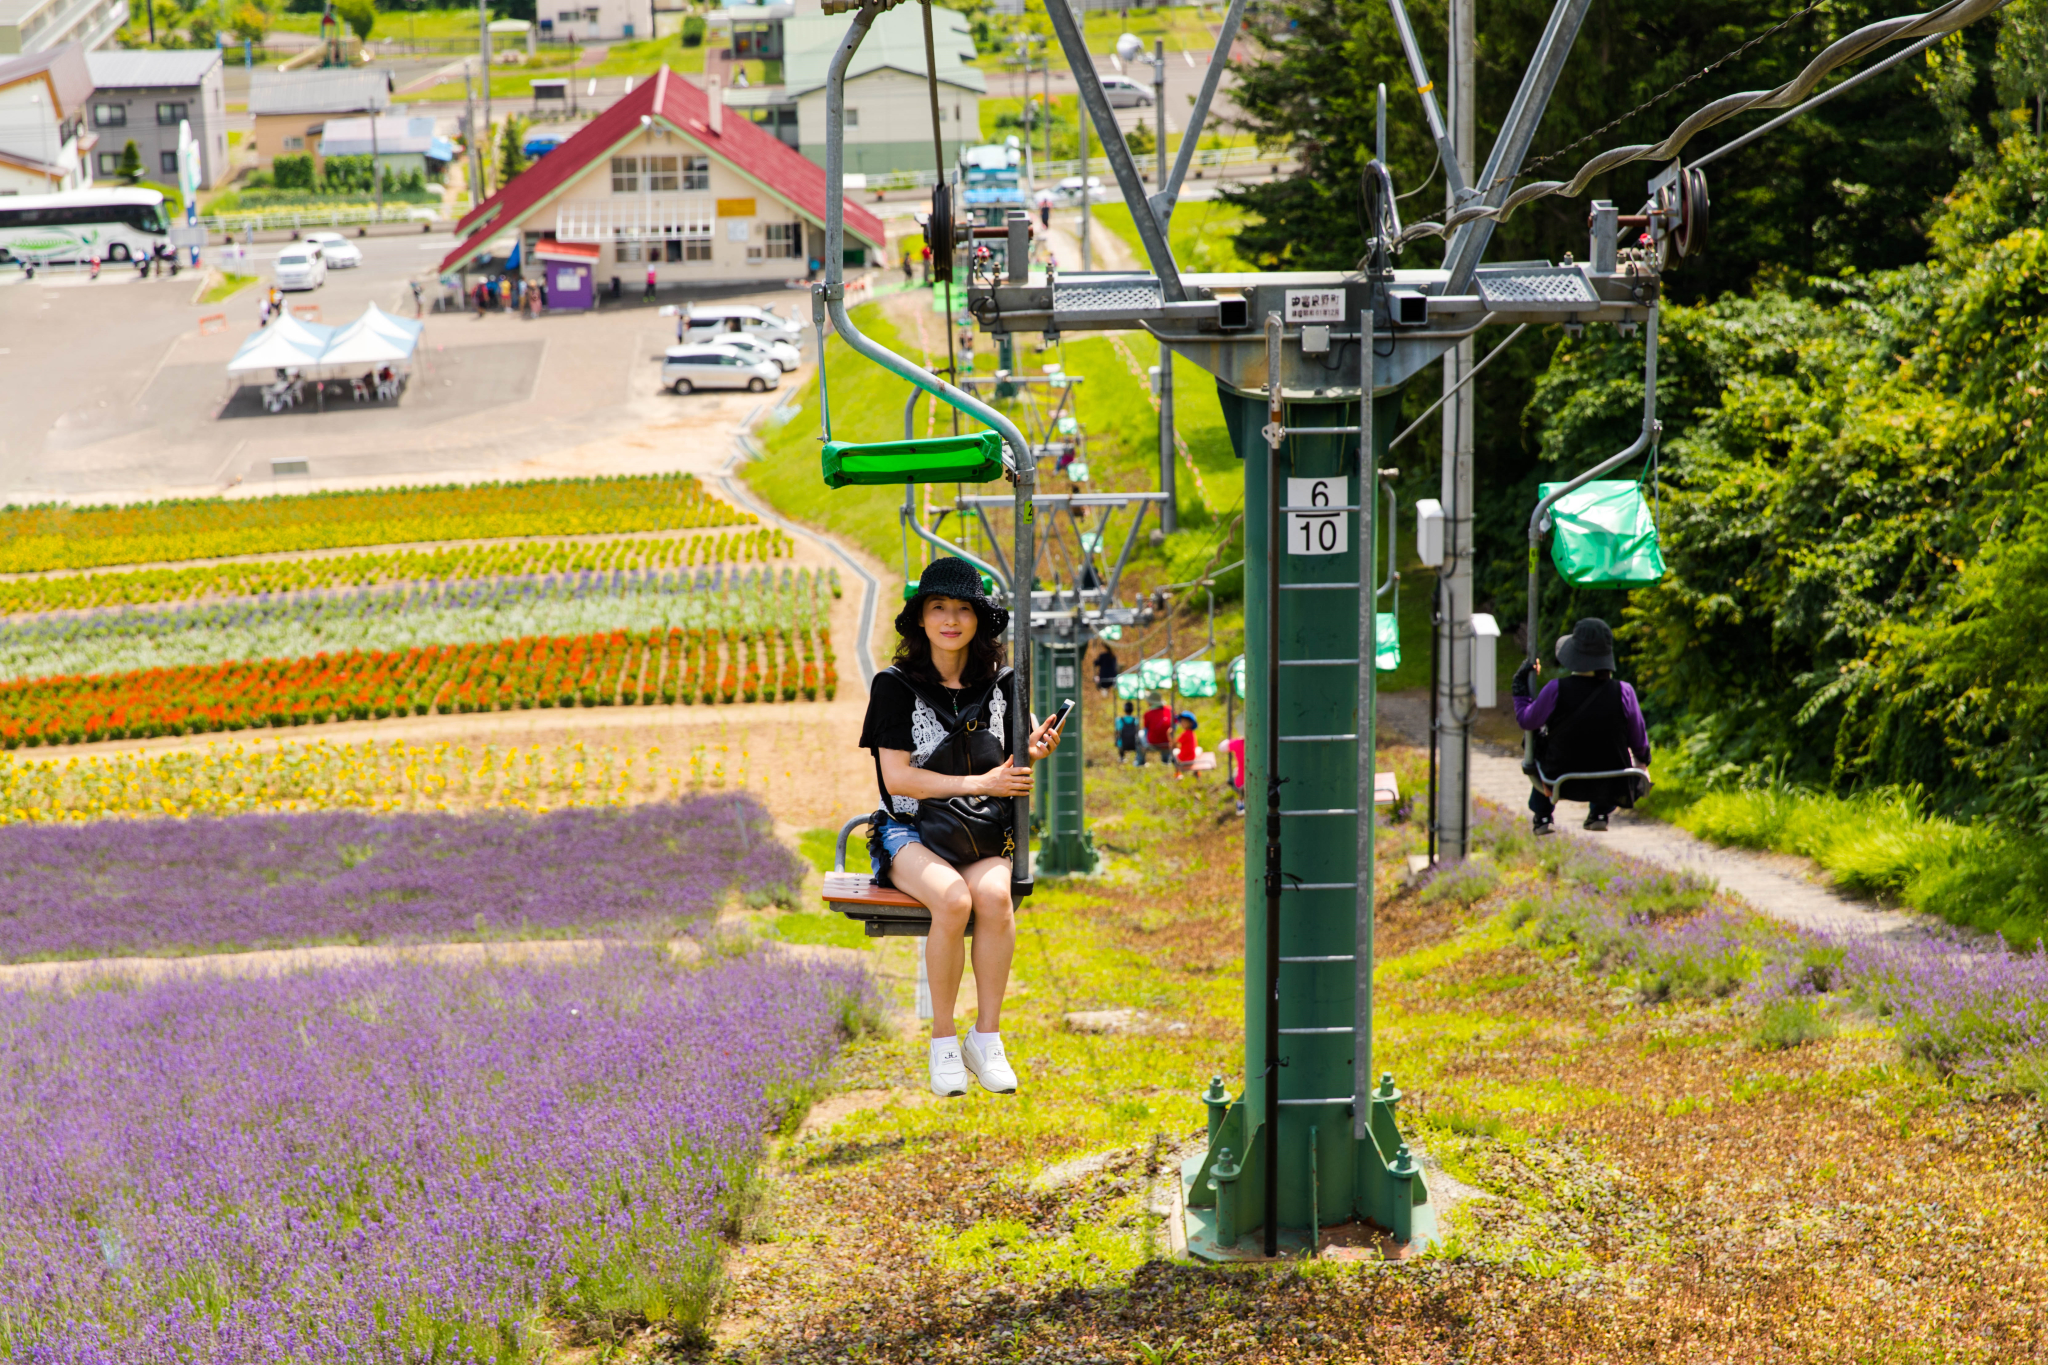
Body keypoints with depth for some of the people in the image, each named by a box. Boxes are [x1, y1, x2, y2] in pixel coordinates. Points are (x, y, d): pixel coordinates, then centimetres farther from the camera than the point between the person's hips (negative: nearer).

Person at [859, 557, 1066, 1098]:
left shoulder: (1000, 684, 8)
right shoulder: (896, 685, -1)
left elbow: (1013, 772, 19)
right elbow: (897, 776, -8)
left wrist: (1035, 748, -6)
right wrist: (980, 783, -11)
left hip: (983, 834, 2)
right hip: (911, 832, -2)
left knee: (994, 895, -31)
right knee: (952, 898, -33)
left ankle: (987, 1038, -20)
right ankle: (943, 1043, -19)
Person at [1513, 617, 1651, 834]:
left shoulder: (1556, 690, -23)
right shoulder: (1623, 692, -19)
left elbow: (1526, 721, -5)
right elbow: (1638, 741, -3)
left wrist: (1520, 684, 11)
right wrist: (1643, 760, 21)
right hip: (1611, 787, 1)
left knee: (1538, 737, 30)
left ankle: (1543, 816, 37)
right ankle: (1600, 812, 36)